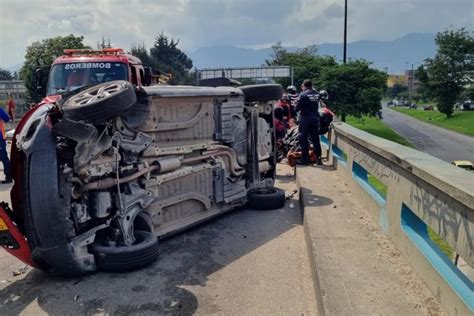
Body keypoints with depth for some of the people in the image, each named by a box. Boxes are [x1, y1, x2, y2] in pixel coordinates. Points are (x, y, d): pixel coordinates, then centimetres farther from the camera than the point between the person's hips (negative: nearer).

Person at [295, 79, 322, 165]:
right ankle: (318, 158, 12)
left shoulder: (303, 94, -11)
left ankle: (305, 158, 4)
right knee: (315, 138, 10)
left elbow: (297, 108, -11)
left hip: (305, 117, -5)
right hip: (315, 117, 5)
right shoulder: (317, 94, 5)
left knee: (303, 138, 3)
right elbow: (317, 105, 9)